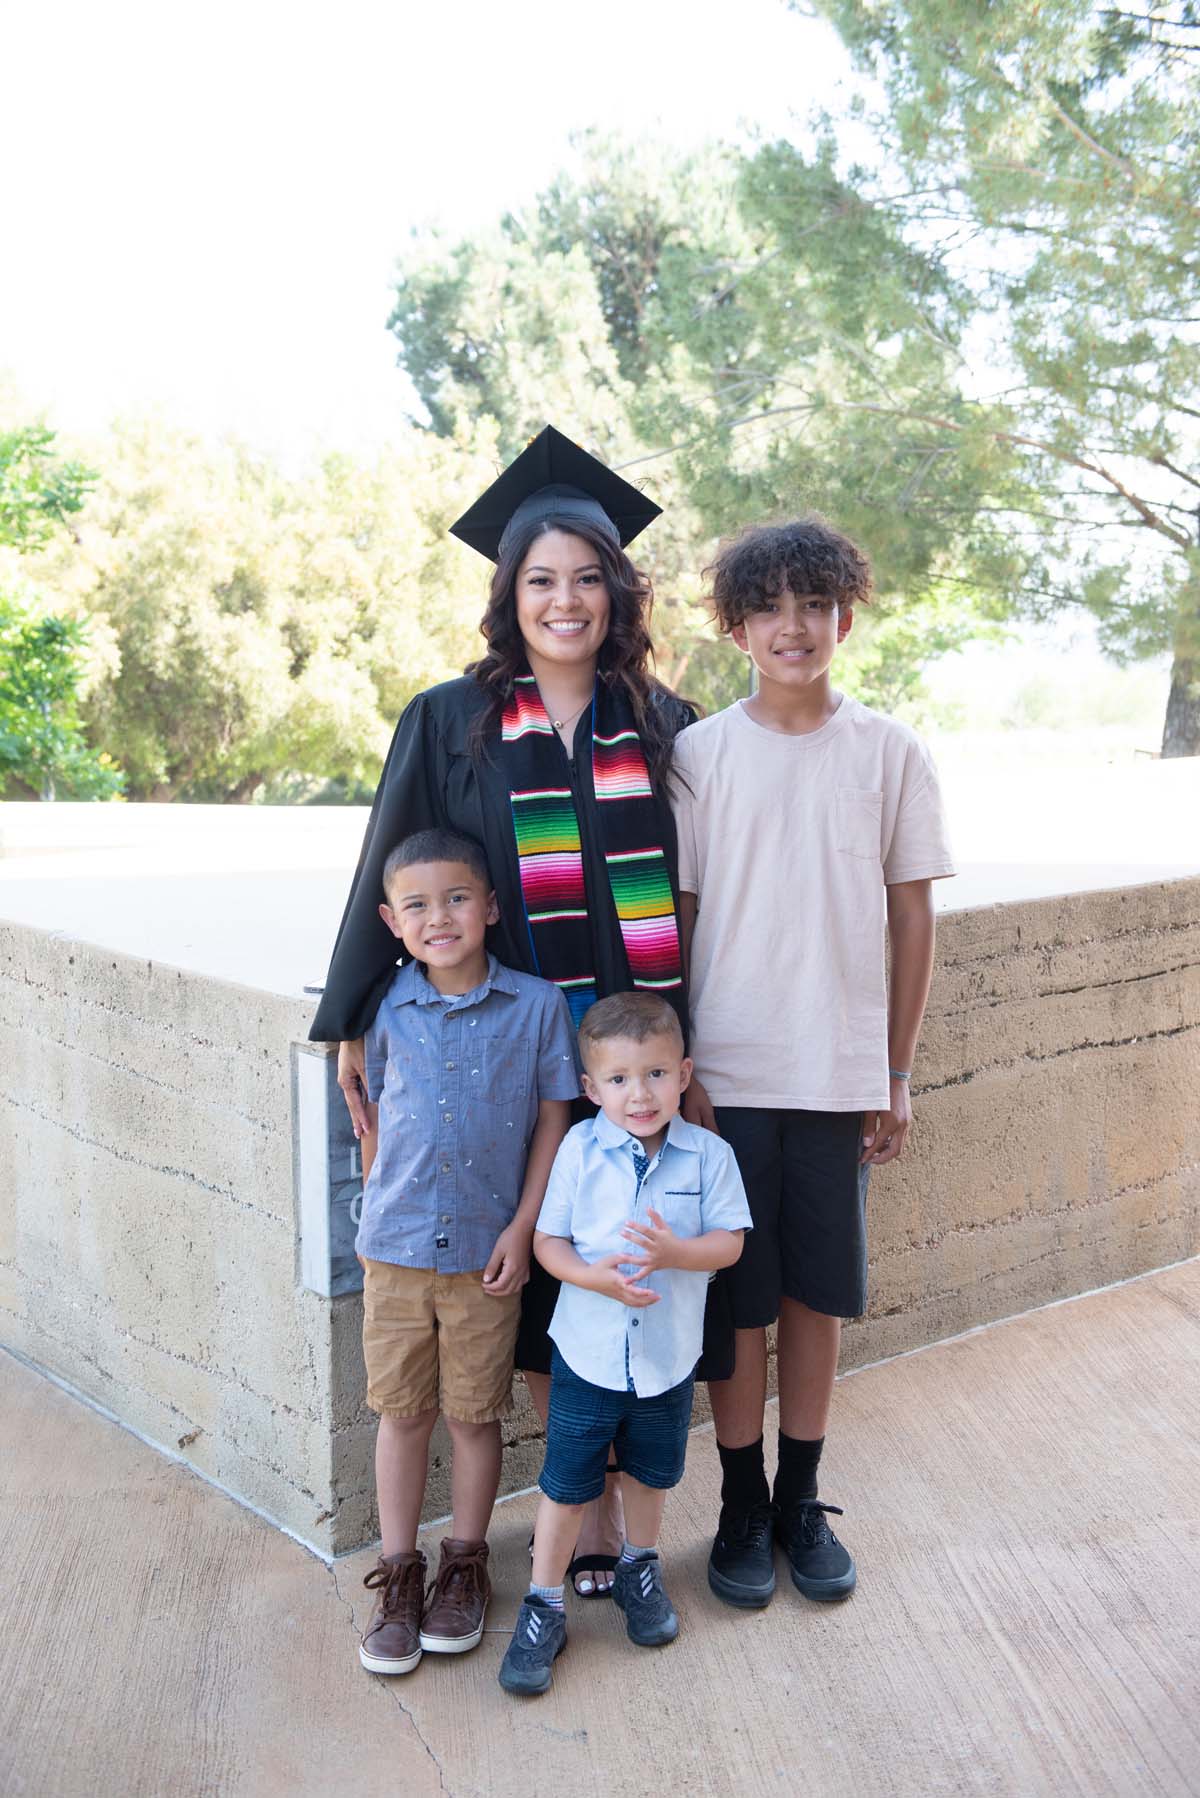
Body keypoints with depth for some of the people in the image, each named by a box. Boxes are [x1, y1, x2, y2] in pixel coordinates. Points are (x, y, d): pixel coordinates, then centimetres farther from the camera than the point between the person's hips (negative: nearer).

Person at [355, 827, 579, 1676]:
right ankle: (399, 1575, 28)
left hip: (486, 1252, -1)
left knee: (474, 1414, 12)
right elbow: (375, 1110, 10)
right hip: (396, 1247, 1)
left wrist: (522, 1228, -6)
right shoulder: (387, 1010, -3)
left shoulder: (538, 1005, -8)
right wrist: (393, 1203, 8)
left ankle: (465, 1567, 31)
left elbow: (553, 1119, -3)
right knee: (402, 1413, 12)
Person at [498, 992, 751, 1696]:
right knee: (566, 1484, 7)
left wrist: (675, 1252, -28)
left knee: (652, 1473, 22)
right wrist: (596, 1276, -25)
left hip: (668, 1359, 1)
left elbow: (729, 1243, -9)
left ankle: (641, 1568, 47)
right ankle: (543, 1609, 23)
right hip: (587, 1354, -1)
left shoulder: (709, 1154, -9)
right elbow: (548, 1240, -7)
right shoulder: (580, 1149, -11)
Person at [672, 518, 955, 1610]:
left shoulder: (891, 753, 1)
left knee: (819, 1293, 11)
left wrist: (898, 1076, 4)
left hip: (840, 1073, 1)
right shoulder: (700, 753, -2)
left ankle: (802, 1500, 30)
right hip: (727, 1072, -1)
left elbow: (912, 917, 4)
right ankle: (743, 1509, 26)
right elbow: (672, 916, 0)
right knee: (738, 1301, 8)